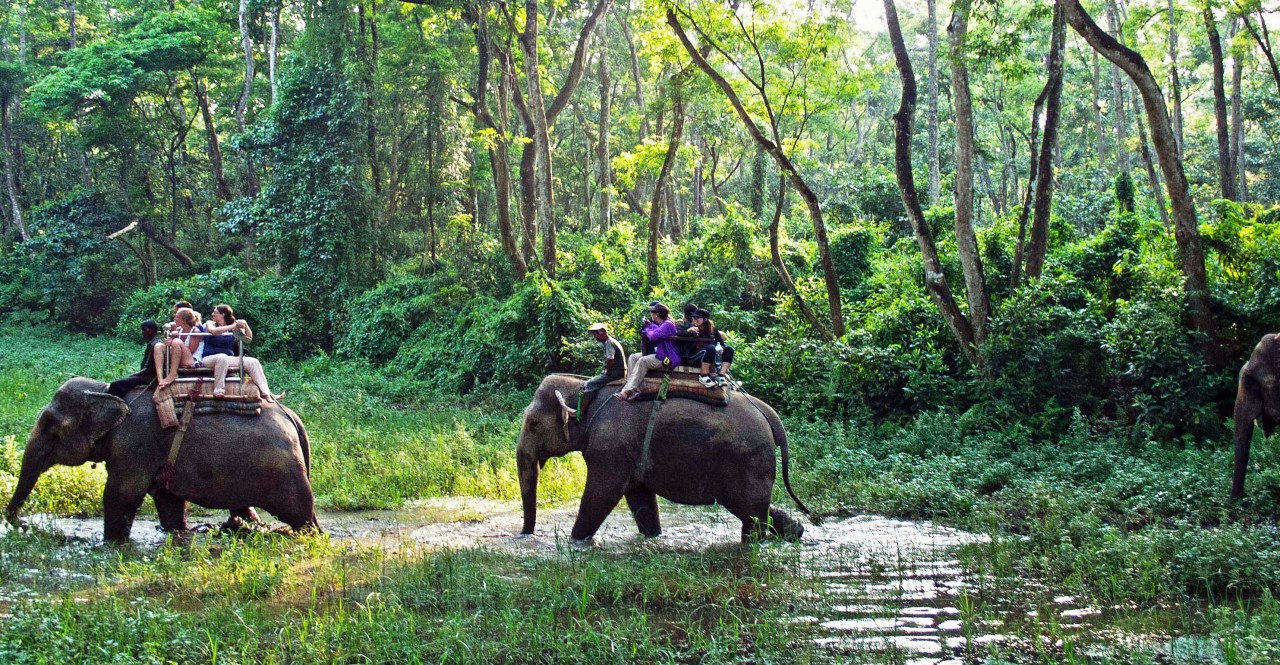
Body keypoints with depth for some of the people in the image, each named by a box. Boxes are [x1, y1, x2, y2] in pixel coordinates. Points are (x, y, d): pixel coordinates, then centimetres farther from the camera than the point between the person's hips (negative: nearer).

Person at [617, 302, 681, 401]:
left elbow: (653, 336, -27)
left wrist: (649, 329, -5)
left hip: (667, 359, -11)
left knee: (642, 361, -28)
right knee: (633, 358, 1)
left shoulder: (667, 325, -16)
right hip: (659, 354, 11)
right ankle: (634, 389, -16)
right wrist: (649, 325, 0)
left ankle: (627, 391, -32)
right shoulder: (659, 324, 16)